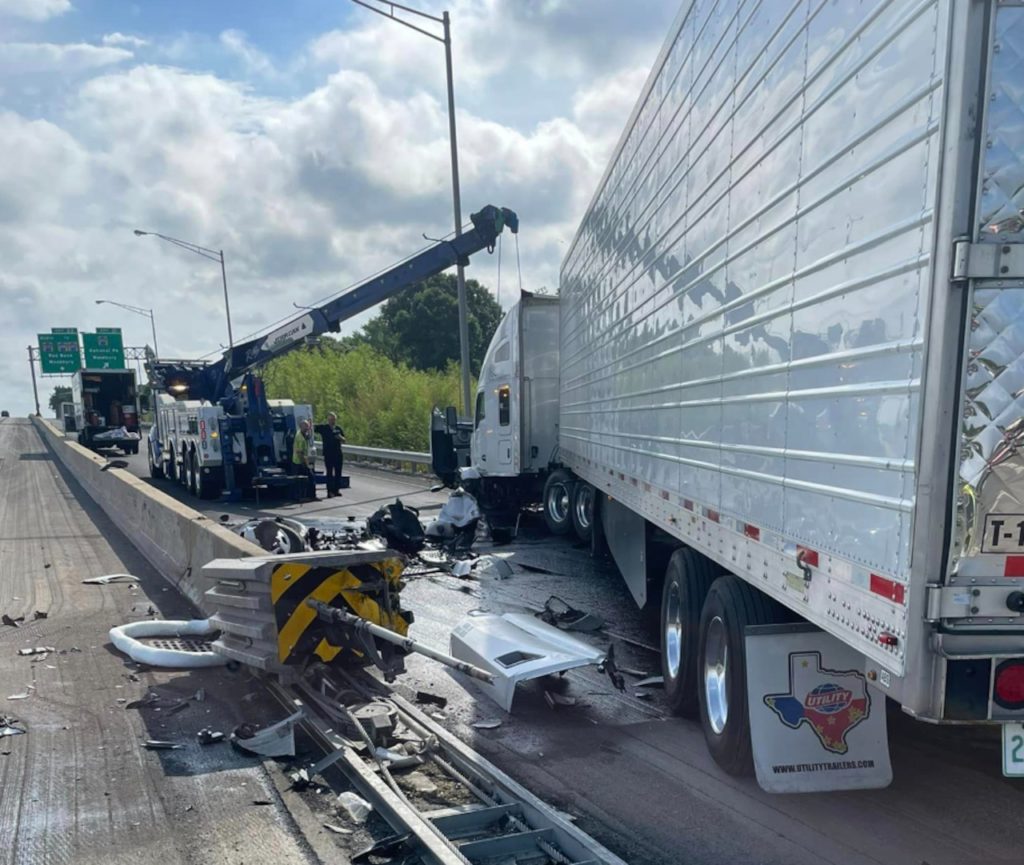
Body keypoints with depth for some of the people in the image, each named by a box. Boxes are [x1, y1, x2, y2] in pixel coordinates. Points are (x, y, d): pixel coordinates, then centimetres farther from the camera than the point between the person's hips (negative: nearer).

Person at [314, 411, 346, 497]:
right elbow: (312, 428, -5)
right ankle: (330, 491, 1)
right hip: (328, 454, -4)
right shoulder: (323, 428, 0)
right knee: (329, 473, -1)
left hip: (338, 454, 4)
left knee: (338, 473, 8)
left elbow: (344, 440, 13)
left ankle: (337, 489, 16)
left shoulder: (338, 429, 9)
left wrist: (340, 437, -9)